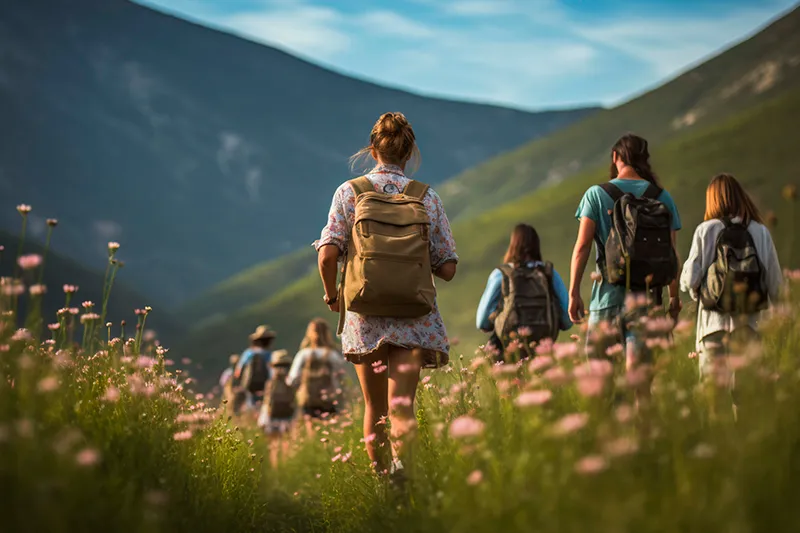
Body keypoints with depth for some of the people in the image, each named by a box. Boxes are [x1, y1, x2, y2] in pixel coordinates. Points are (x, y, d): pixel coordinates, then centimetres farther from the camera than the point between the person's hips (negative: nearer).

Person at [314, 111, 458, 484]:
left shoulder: (350, 192, 2)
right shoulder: (427, 198, 4)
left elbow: (327, 254, -8)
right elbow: (447, 269, 4)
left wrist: (331, 295, 10)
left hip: (365, 318, 1)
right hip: (414, 319, -1)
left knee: (374, 408, 16)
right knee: (402, 404, -8)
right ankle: (402, 459, -36)